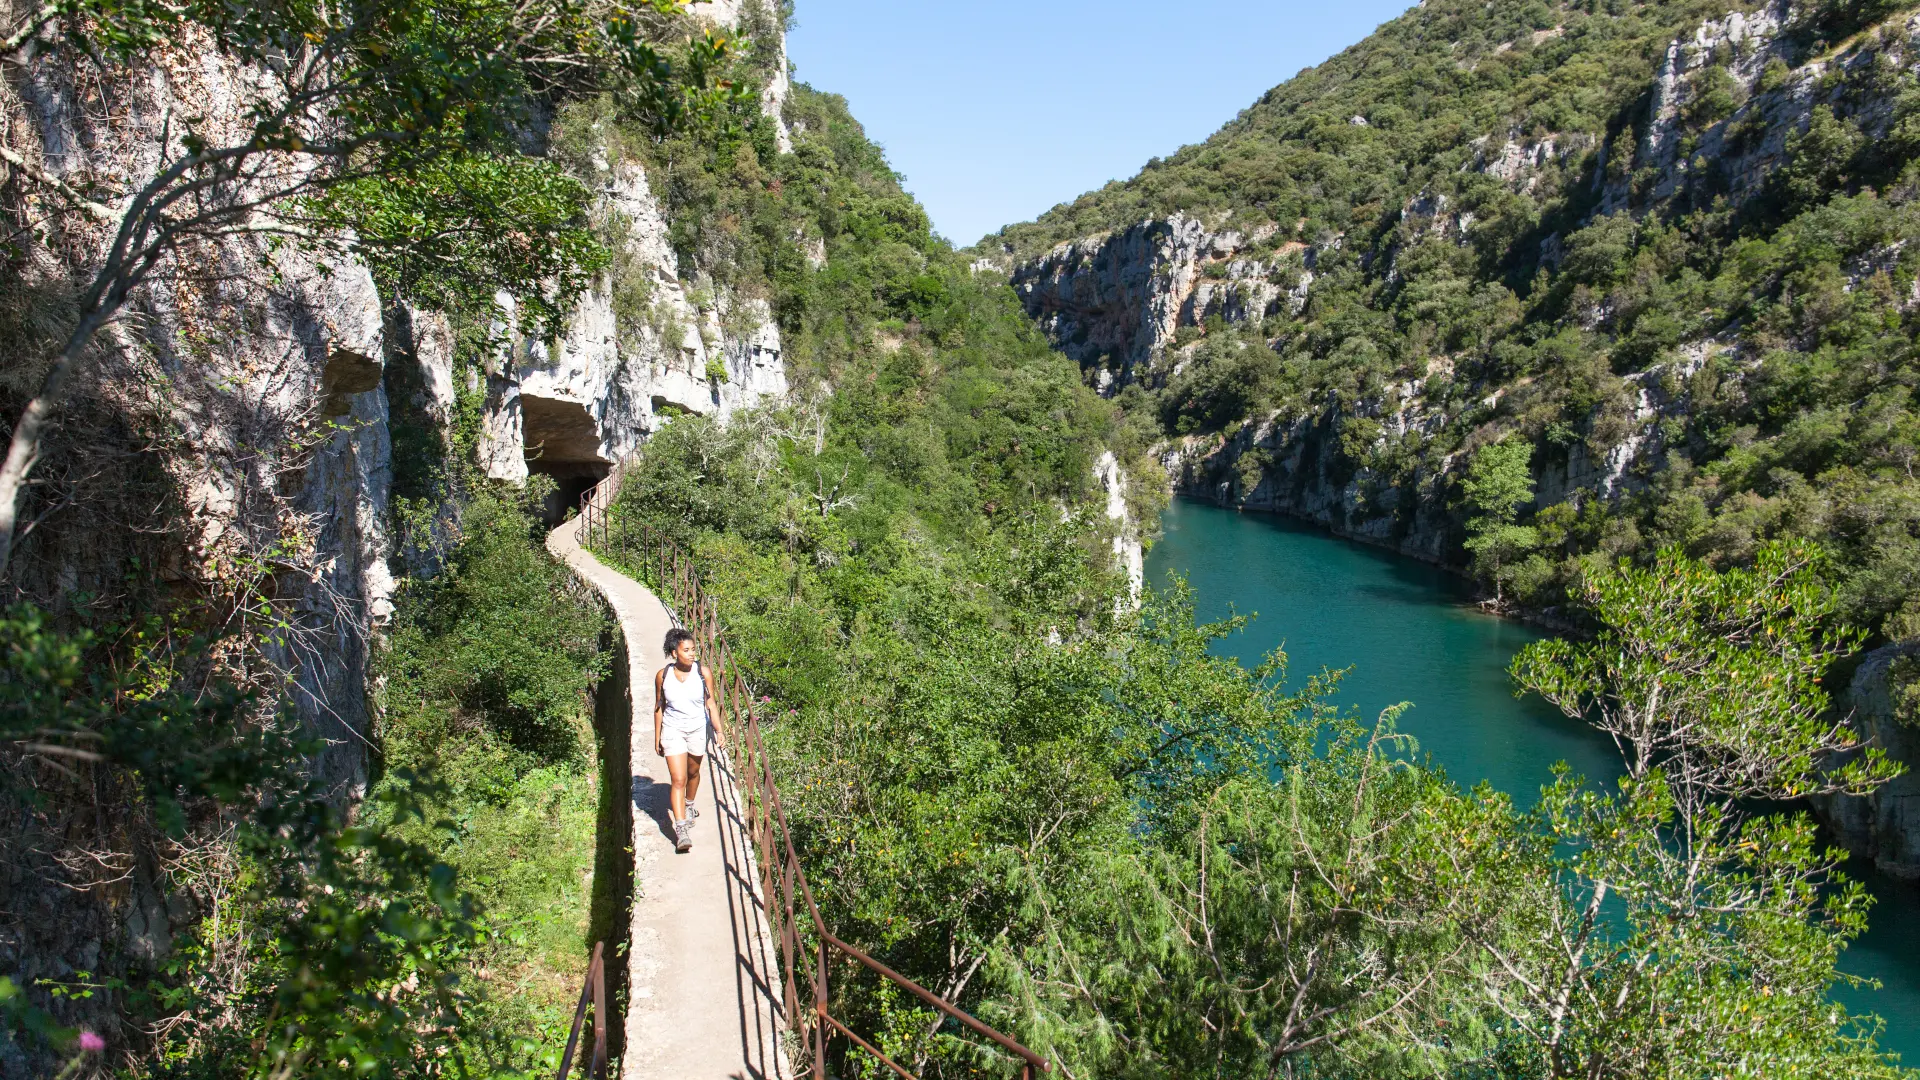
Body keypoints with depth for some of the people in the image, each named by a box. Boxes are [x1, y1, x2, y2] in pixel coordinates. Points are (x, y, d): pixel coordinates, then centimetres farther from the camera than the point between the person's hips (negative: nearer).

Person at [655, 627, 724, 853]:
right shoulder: (662, 676, -10)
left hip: (698, 729, 1)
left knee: (693, 772, 20)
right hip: (672, 730, -1)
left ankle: (689, 805, 50)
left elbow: (711, 703, -4)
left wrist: (718, 730, -11)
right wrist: (657, 737, 6)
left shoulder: (703, 673, -11)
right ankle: (681, 829, -10)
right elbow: (659, 707, 1)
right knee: (678, 780, -9)